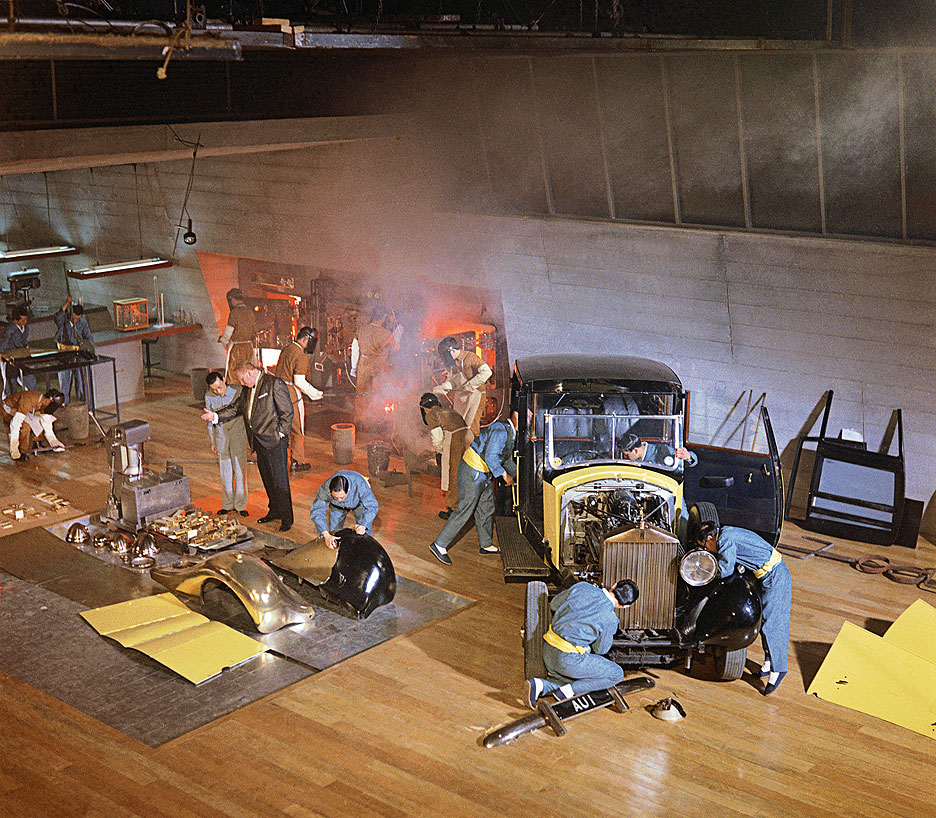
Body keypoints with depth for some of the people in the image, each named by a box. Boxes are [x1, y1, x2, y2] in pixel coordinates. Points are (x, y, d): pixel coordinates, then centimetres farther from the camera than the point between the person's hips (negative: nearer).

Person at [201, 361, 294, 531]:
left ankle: (287, 518, 2)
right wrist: (216, 416, 7)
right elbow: (236, 407, 20)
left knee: (279, 479, -5)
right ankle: (275, 511, 28)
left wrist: (280, 433, -14)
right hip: (259, 441, 8)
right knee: (267, 478, 15)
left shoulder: (274, 384, -12)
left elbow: (287, 411, -13)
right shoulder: (247, 389, 14)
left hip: (274, 440, -8)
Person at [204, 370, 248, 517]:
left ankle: (241, 505, 11)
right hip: (221, 438, 2)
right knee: (225, 472, 8)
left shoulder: (238, 391, -11)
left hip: (238, 436, -2)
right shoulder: (209, 396, -2)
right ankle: (228, 505, 20)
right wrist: (212, 441, 14)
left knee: (240, 471, 0)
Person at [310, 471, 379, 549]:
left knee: (364, 533, -8)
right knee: (334, 533, 5)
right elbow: (316, 512, -35)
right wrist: (326, 535, -47)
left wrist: (363, 525, -49)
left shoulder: (360, 485, -44)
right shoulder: (325, 488, -40)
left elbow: (372, 507, -32)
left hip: (359, 502, -1)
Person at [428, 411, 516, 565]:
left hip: (484, 475, 10)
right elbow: (491, 457, -24)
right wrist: (504, 475, -15)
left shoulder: (509, 432, 13)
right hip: (473, 473, -10)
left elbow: (506, 459, 25)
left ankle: (486, 544, 32)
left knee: (486, 509, 17)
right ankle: (439, 545, -3)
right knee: (465, 510, -8)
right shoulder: (500, 430, -20)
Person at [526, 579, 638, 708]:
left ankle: (540, 685, 3)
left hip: (548, 650, 7)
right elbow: (600, 649, 6)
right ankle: (567, 691, -2)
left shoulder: (582, 587, 0)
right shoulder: (611, 620, -11)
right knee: (616, 674, 7)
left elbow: (554, 605, 14)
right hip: (569, 659, -7)